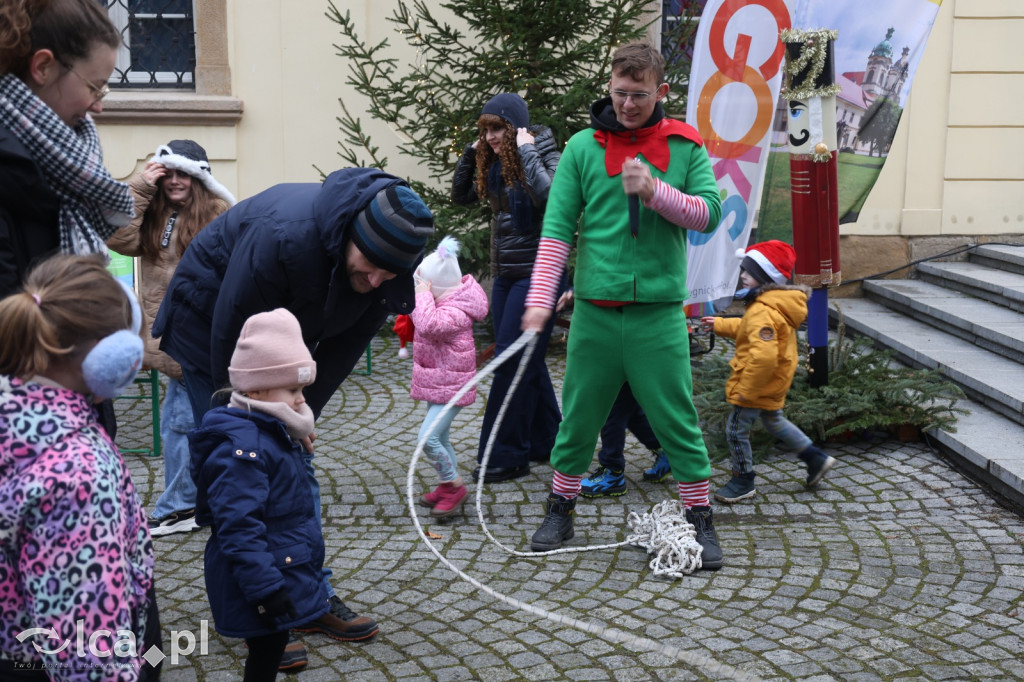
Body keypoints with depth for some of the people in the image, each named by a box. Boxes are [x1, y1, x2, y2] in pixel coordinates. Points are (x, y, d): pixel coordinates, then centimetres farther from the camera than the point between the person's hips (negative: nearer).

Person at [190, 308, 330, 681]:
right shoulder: (241, 447, -24)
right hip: (263, 579, -10)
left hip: (285, 572, 10)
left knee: (271, 649, 20)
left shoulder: (270, 431, 10)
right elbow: (238, 527, -28)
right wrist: (265, 589, -28)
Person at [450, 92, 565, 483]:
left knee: (512, 360, -8)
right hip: (505, 274, 8)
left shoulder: (545, 156, -10)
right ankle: (545, 441, 27)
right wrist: (471, 152, 5)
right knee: (526, 361, 14)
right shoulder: (495, 164, 10)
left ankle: (505, 456, 0)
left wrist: (526, 150, -20)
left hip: (537, 274, -8)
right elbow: (461, 196, 16)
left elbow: (547, 194, -30)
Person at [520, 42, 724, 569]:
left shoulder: (685, 147, 5)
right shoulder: (582, 146, 3)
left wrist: (654, 190, -17)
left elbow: (710, 213, -3)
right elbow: (557, 228, 0)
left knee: (678, 421, 4)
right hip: (594, 311, 1)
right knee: (579, 418, 11)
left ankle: (700, 521, 18)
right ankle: (560, 512, 27)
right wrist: (540, 299, -9)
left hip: (659, 312, 0)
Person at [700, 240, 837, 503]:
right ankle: (816, 459, 37)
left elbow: (764, 356, -38)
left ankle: (743, 481, 18)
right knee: (774, 422, 28)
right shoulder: (776, 304, 4)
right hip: (774, 383, 11)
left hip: (757, 384, -11)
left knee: (736, 431, 4)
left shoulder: (763, 312, -30)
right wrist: (720, 324, 26)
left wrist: (746, 390, -29)